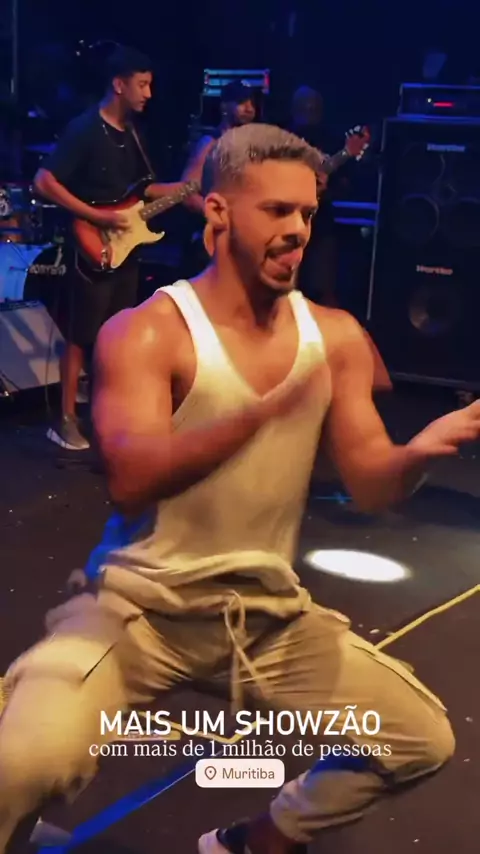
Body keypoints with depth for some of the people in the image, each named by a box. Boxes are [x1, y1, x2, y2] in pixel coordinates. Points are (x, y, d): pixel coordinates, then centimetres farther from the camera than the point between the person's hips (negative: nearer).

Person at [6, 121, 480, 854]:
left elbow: (370, 488, 1)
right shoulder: (144, 332, -12)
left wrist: (418, 452, -22)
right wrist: (264, 412, -41)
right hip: (141, 606, -5)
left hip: (269, 613, 5)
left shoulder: (335, 337, 2)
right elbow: (130, 478, -27)